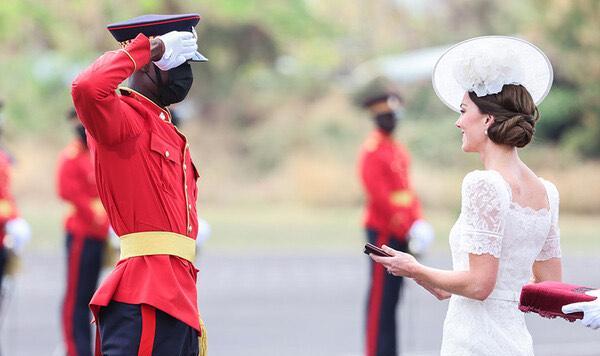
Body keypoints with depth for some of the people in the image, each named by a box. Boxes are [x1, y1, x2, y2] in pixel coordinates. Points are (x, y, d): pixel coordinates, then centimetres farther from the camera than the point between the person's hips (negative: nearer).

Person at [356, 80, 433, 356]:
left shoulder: (397, 149, 16)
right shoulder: (372, 152, -12)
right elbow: (379, 196, -18)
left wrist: (418, 222, 6)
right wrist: (406, 229, -17)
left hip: (399, 233, 9)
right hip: (383, 233, -9)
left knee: (392, 297, 11)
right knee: (381, 298, -7)